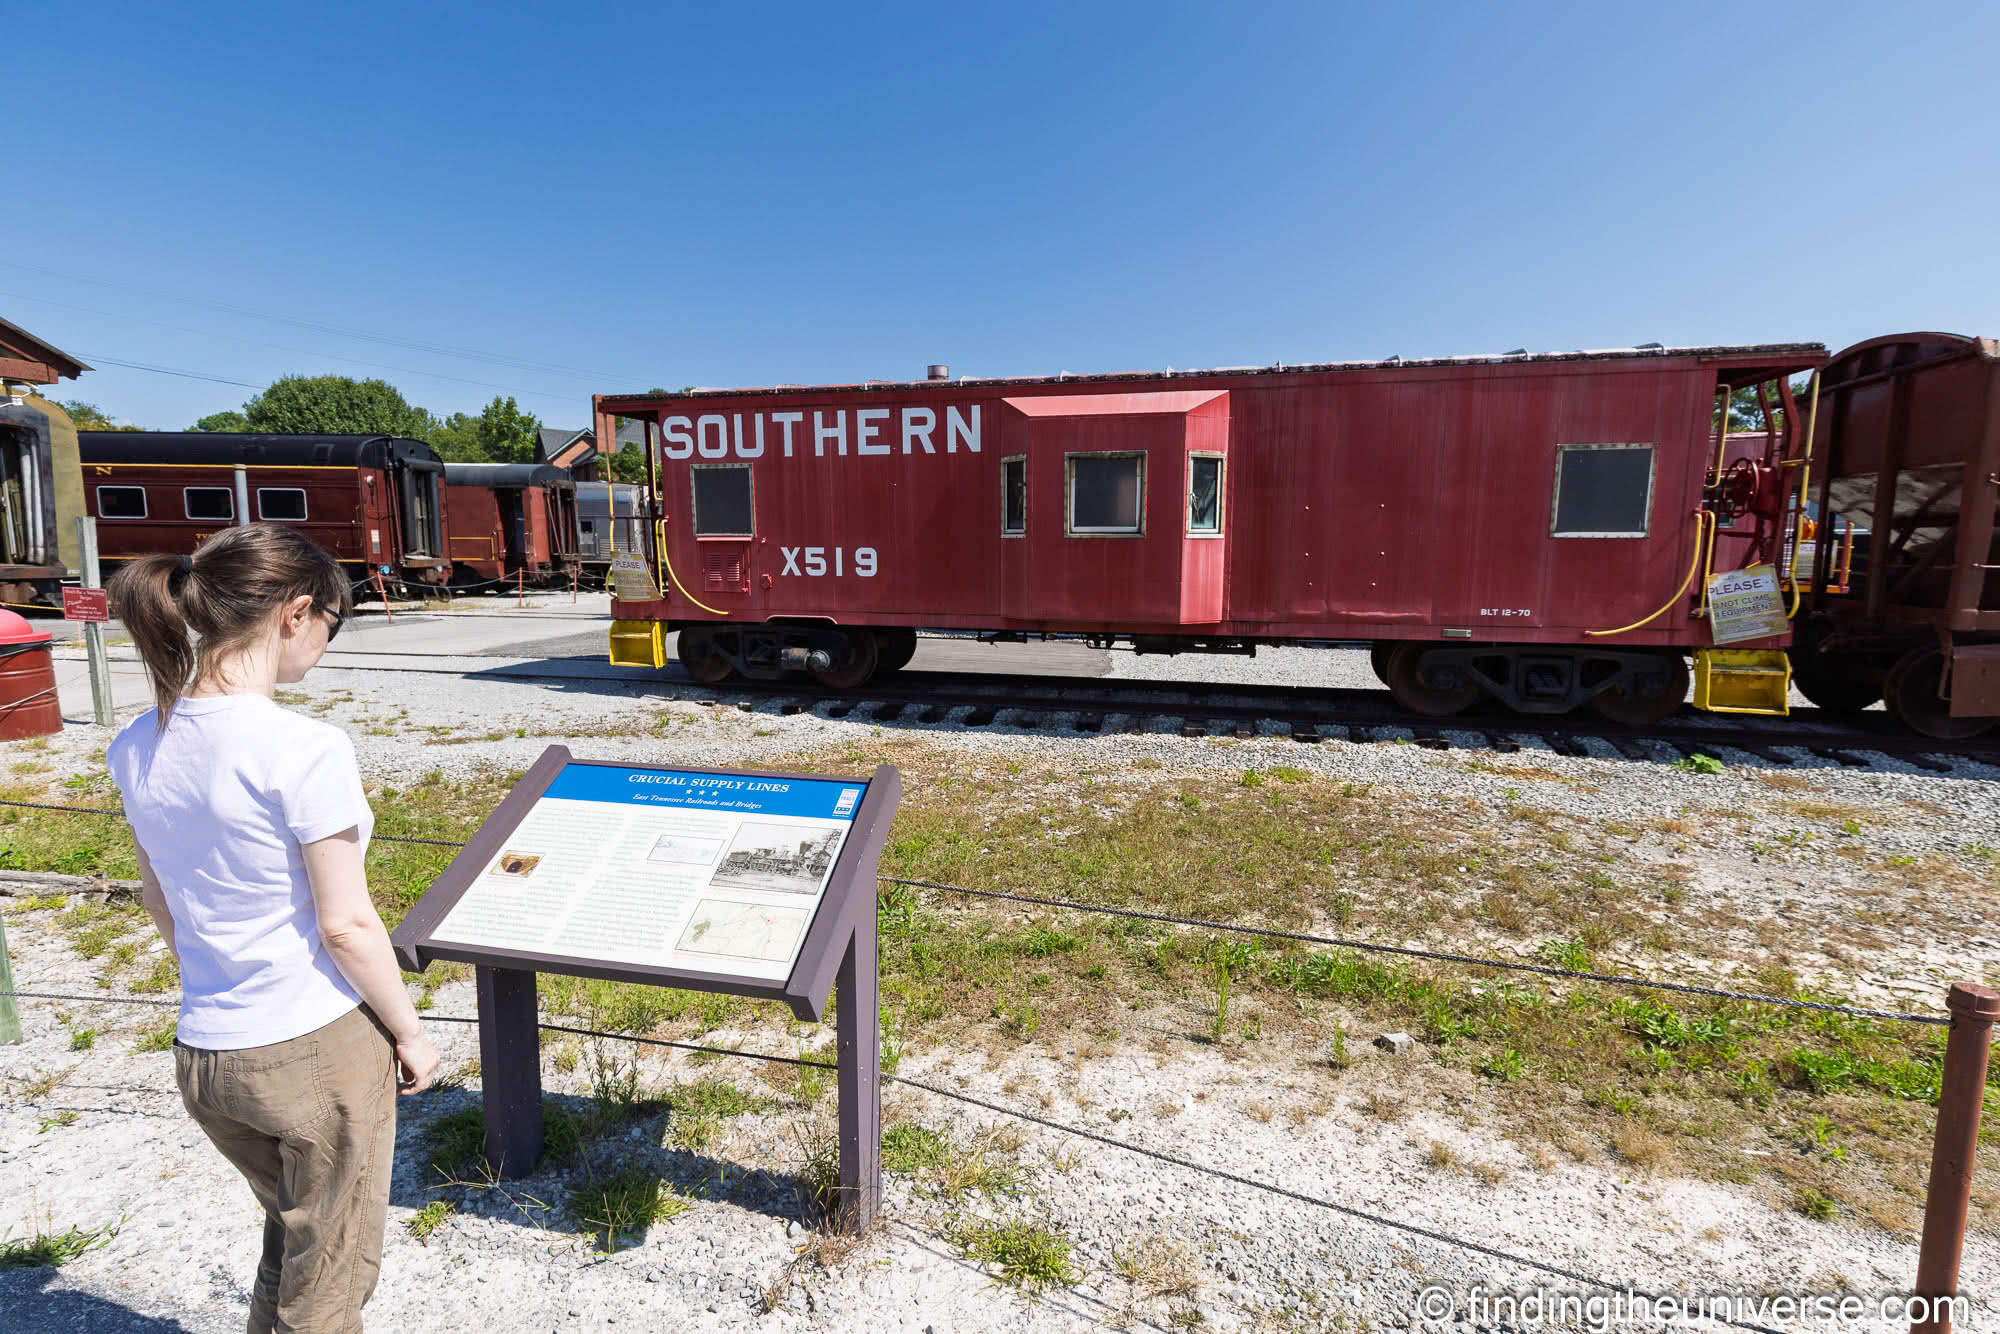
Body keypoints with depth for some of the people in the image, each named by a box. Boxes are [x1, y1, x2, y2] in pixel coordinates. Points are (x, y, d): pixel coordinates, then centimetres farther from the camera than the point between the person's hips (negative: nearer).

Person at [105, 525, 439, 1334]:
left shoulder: (140, 749, -2)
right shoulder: (304, 751, -24)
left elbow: (158, 898, 10)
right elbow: (345, 926, -18)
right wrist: (410, 1033, -5)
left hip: (203, 1055, 7)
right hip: (321, 1051, -6)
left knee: (288, 1240, 30)